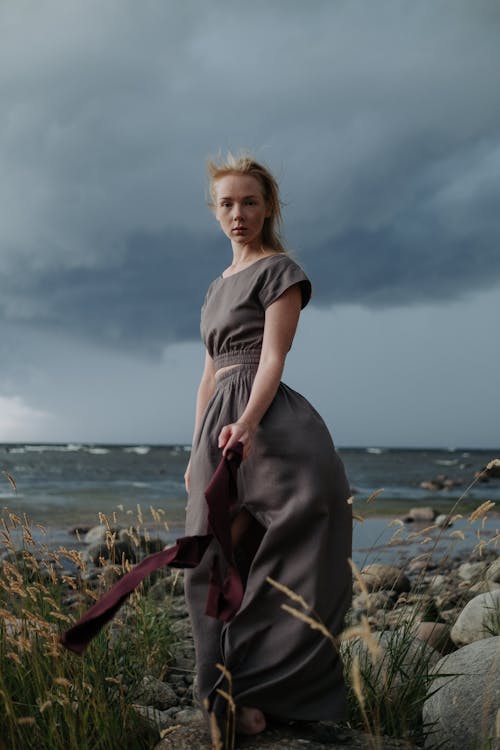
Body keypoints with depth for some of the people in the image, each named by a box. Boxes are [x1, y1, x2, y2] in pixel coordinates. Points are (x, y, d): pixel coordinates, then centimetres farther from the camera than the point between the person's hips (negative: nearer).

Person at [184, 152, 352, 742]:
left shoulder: (279, 270, 0)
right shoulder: (216, 288, 23)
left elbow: (273, 357, -12)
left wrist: (246, 423, -28)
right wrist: (197, 451, 18)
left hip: (270, 421, -8)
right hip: (219, 425, 8)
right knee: (218, 561, 5)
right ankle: (235, 694, 12)